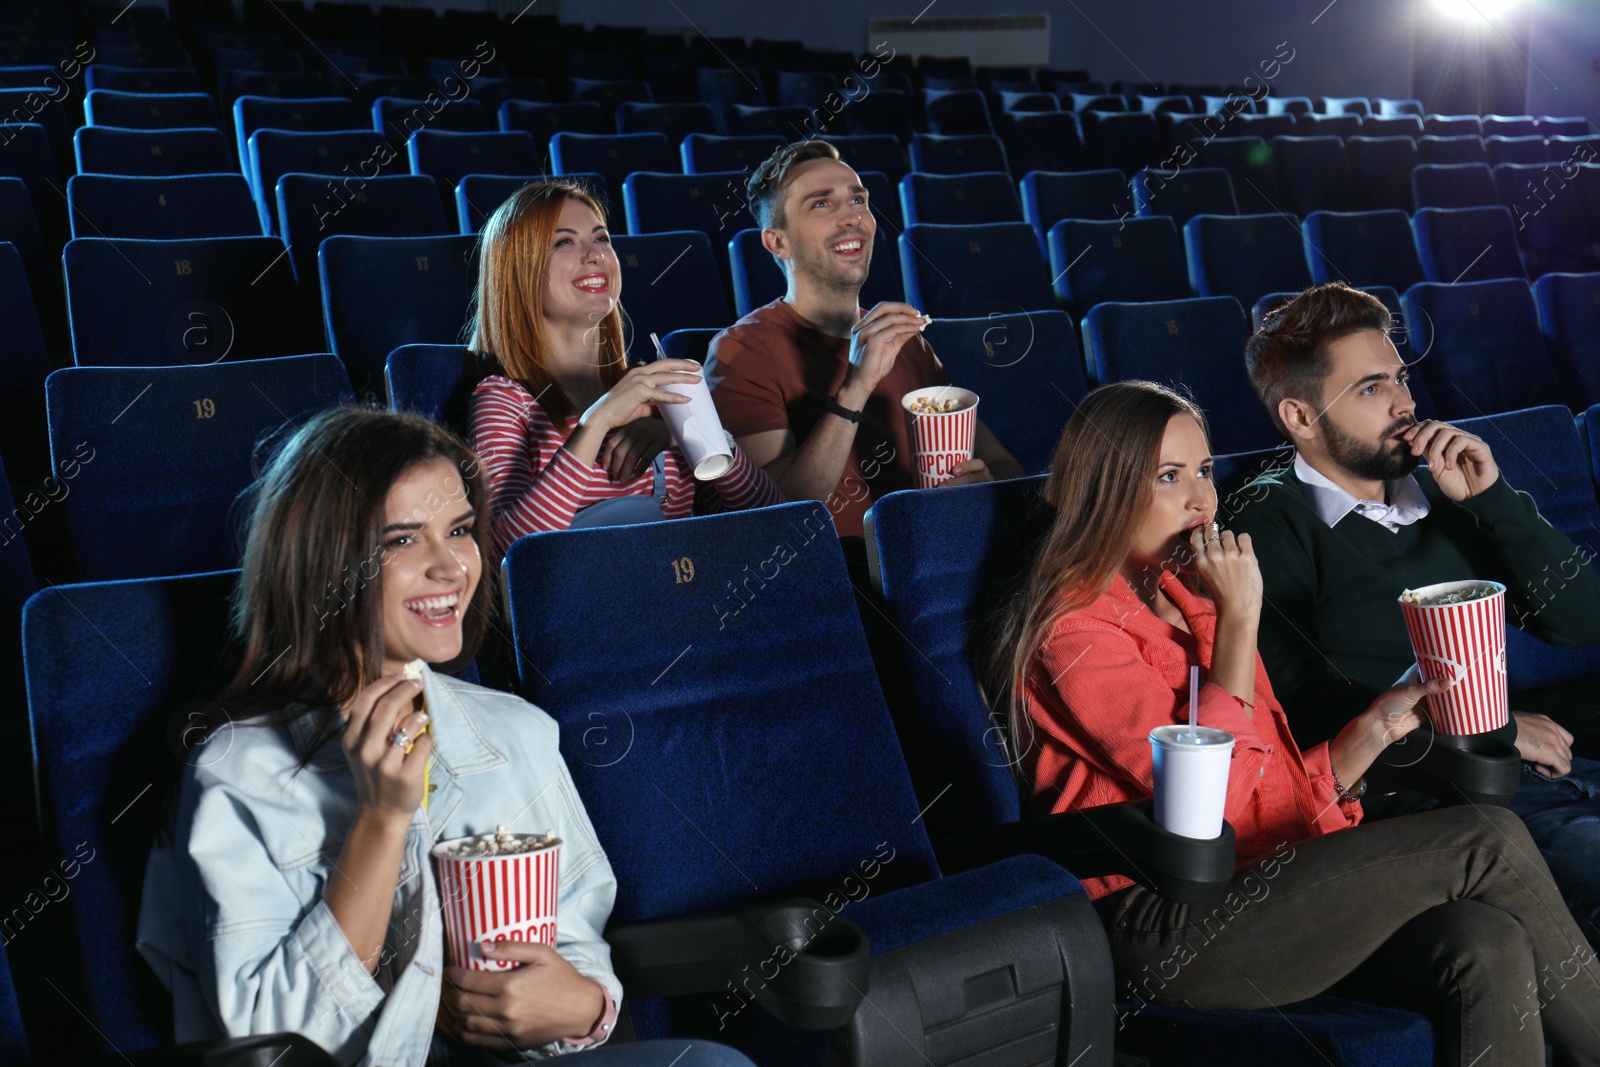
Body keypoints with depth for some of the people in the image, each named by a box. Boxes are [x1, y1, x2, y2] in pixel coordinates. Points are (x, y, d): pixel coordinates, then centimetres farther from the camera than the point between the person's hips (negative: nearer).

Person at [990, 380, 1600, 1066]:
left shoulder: (1187, 600, 21)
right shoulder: (1074, 630, -5)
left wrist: (1380, 721, 7)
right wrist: (1239, 617, -11)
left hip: (1271, 892, 7)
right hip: (1169, 929, -7)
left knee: (1488, 946, -22)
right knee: (1487, 844, -16)